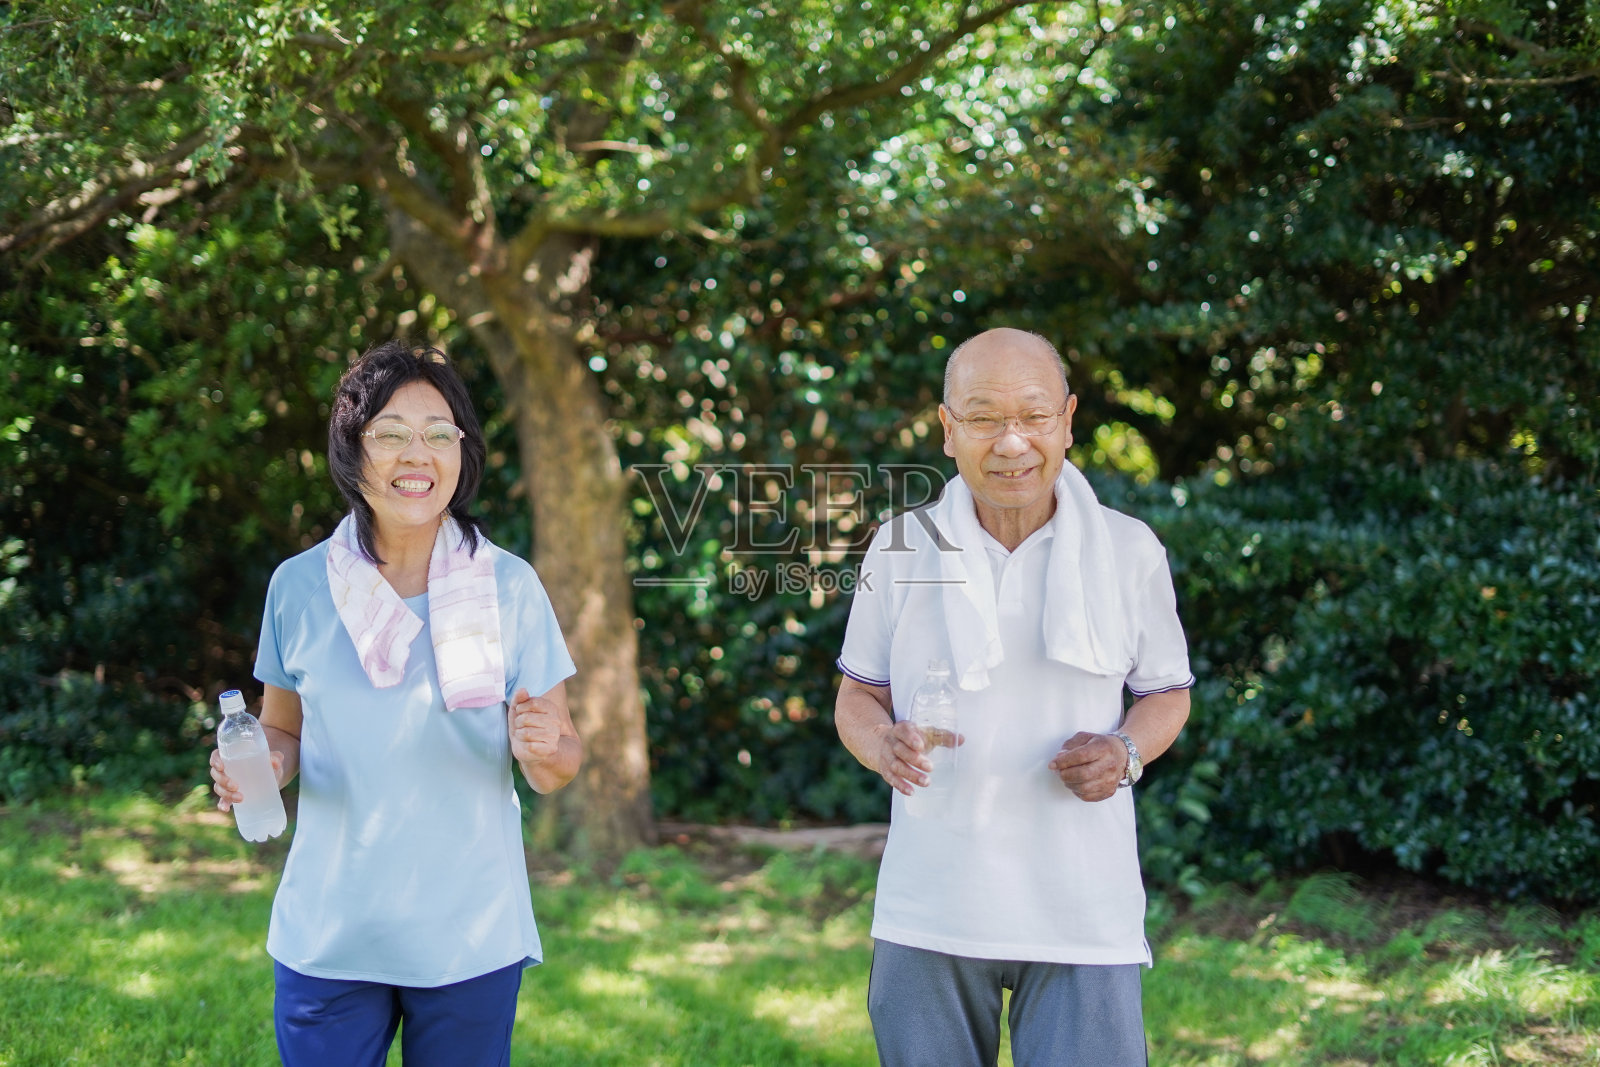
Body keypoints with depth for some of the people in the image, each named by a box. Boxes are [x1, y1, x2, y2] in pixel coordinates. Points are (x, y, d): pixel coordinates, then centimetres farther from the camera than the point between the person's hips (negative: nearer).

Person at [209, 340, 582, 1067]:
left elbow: (558, 769, 1)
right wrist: (261, 765, -10)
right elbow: (282, 730, 13)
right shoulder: (299, 585, -1)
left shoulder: (509, 587, -3)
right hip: (326, 935, 1)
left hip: (470, 941, 0)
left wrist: (540, 748, -22)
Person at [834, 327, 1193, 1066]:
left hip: (1083, 913, -1)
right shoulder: (900, 549, 1)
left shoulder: (1129, 552, 0)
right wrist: (885, 746, -15)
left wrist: (1127, 751, -12)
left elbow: (1166, 693, 11)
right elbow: (858, 696, 9)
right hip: (930, 908, 1)